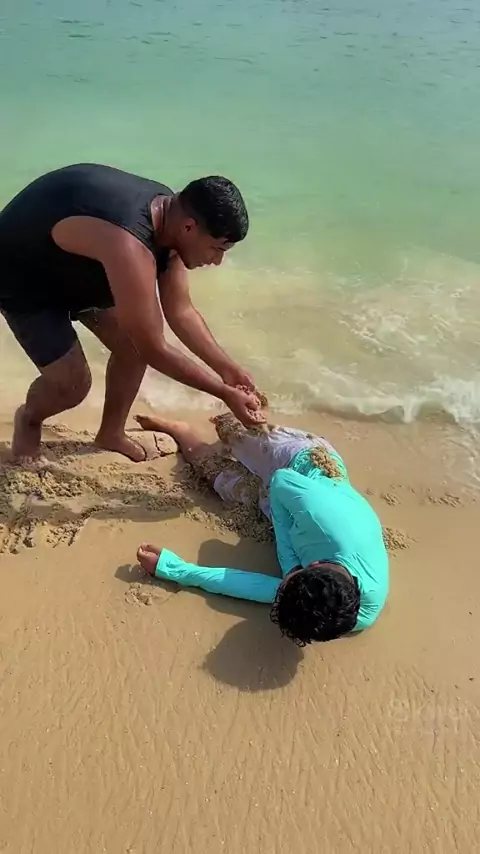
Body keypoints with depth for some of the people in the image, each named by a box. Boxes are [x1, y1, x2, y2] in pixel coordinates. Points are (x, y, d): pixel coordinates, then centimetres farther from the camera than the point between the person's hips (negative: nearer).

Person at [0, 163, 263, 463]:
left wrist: (227, 368, -7)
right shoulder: (129, 248, -42)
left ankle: (111, 433, 22)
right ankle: (29, 419, 21)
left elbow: (181, 311, -4)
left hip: (76, 269, 8)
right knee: (73, 383, -14)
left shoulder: (170, 214, -14)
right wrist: (225, 392, -24)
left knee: (134, 342, 1)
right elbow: (154, 351, -33)